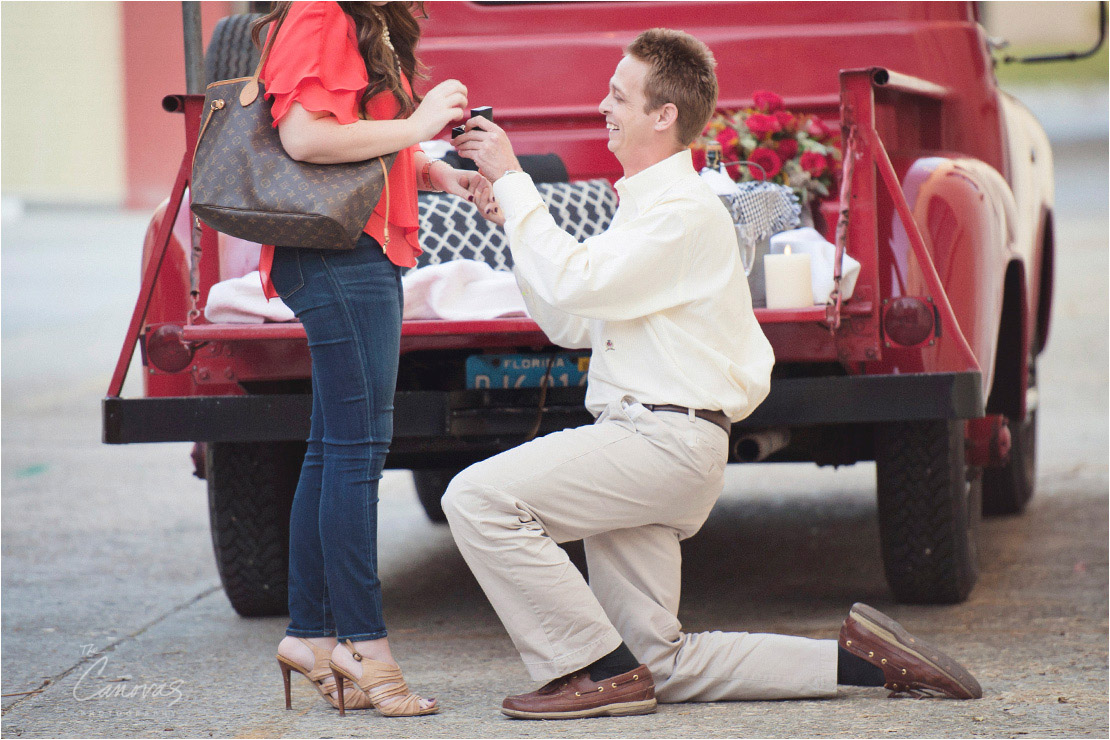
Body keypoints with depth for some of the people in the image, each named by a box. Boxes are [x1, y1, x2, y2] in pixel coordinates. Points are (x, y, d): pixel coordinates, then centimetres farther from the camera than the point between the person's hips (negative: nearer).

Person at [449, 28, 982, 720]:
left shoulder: (686, 210, -11)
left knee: (479, 499, -22)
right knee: (659, 666, 8)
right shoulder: (647, 203, 21)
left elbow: (572, 284, -21)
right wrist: (516, 222, 10)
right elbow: (569, 326, 19)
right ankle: (858, 657, 12)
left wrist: (513, 180, -15)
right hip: (641, 443, 10)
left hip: (665, 438, -10)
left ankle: (599, 670, -15)